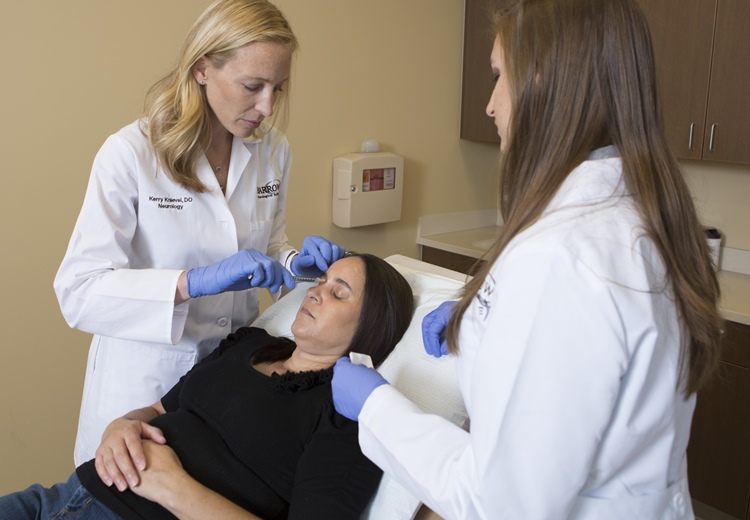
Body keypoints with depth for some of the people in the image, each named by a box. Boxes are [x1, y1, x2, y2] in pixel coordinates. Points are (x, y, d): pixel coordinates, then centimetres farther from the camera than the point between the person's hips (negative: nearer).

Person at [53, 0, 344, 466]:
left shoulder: (274, 151, -2)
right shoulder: (131, 153, -17)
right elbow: (78, 291, -21)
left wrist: (295, 262, -10)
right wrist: (195, 282, -34)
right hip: (148, 372, -4)